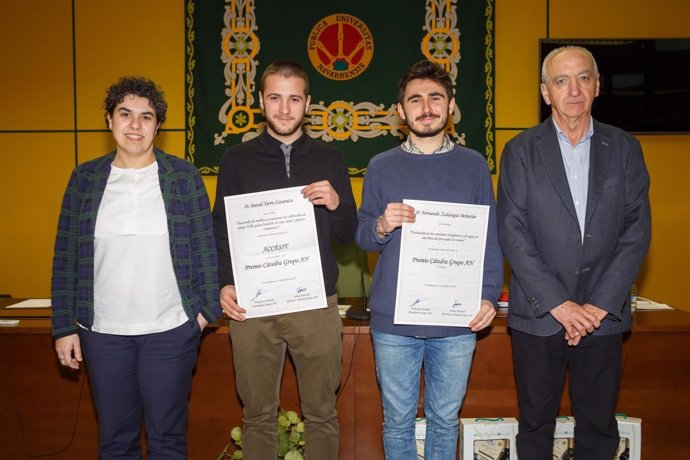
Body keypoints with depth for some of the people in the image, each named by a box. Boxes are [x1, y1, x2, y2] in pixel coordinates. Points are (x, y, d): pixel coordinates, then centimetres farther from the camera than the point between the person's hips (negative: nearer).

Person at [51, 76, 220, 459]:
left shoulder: (184, 177, -1)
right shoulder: (85, 179, 3)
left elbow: (205, 248, 2)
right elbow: (65, 257, 5)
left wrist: (207, 309, -3)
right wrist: (64, 326, 3)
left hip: (171, 330, -1)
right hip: (102, 331, 2)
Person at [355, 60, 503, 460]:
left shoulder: (474, 165, 6)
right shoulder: (381, 167, 6)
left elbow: (491, 239, 6)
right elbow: (363, 239, 6)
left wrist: (489, 295, -5)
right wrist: (382, 226, -15)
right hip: (393, 321, 0)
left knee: (445, 419, 13)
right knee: (398, 420, 11)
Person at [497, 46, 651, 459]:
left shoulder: (625, 149, 5)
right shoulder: (521, 151, 0)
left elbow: (637, 231, -1)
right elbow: (512, 232, -7)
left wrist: (599, 305, -10)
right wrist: (557, 303, -14)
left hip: (603, 314, 2)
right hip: (538, 315, -1)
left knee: (600, 425, 12)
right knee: (536, 423, 12)